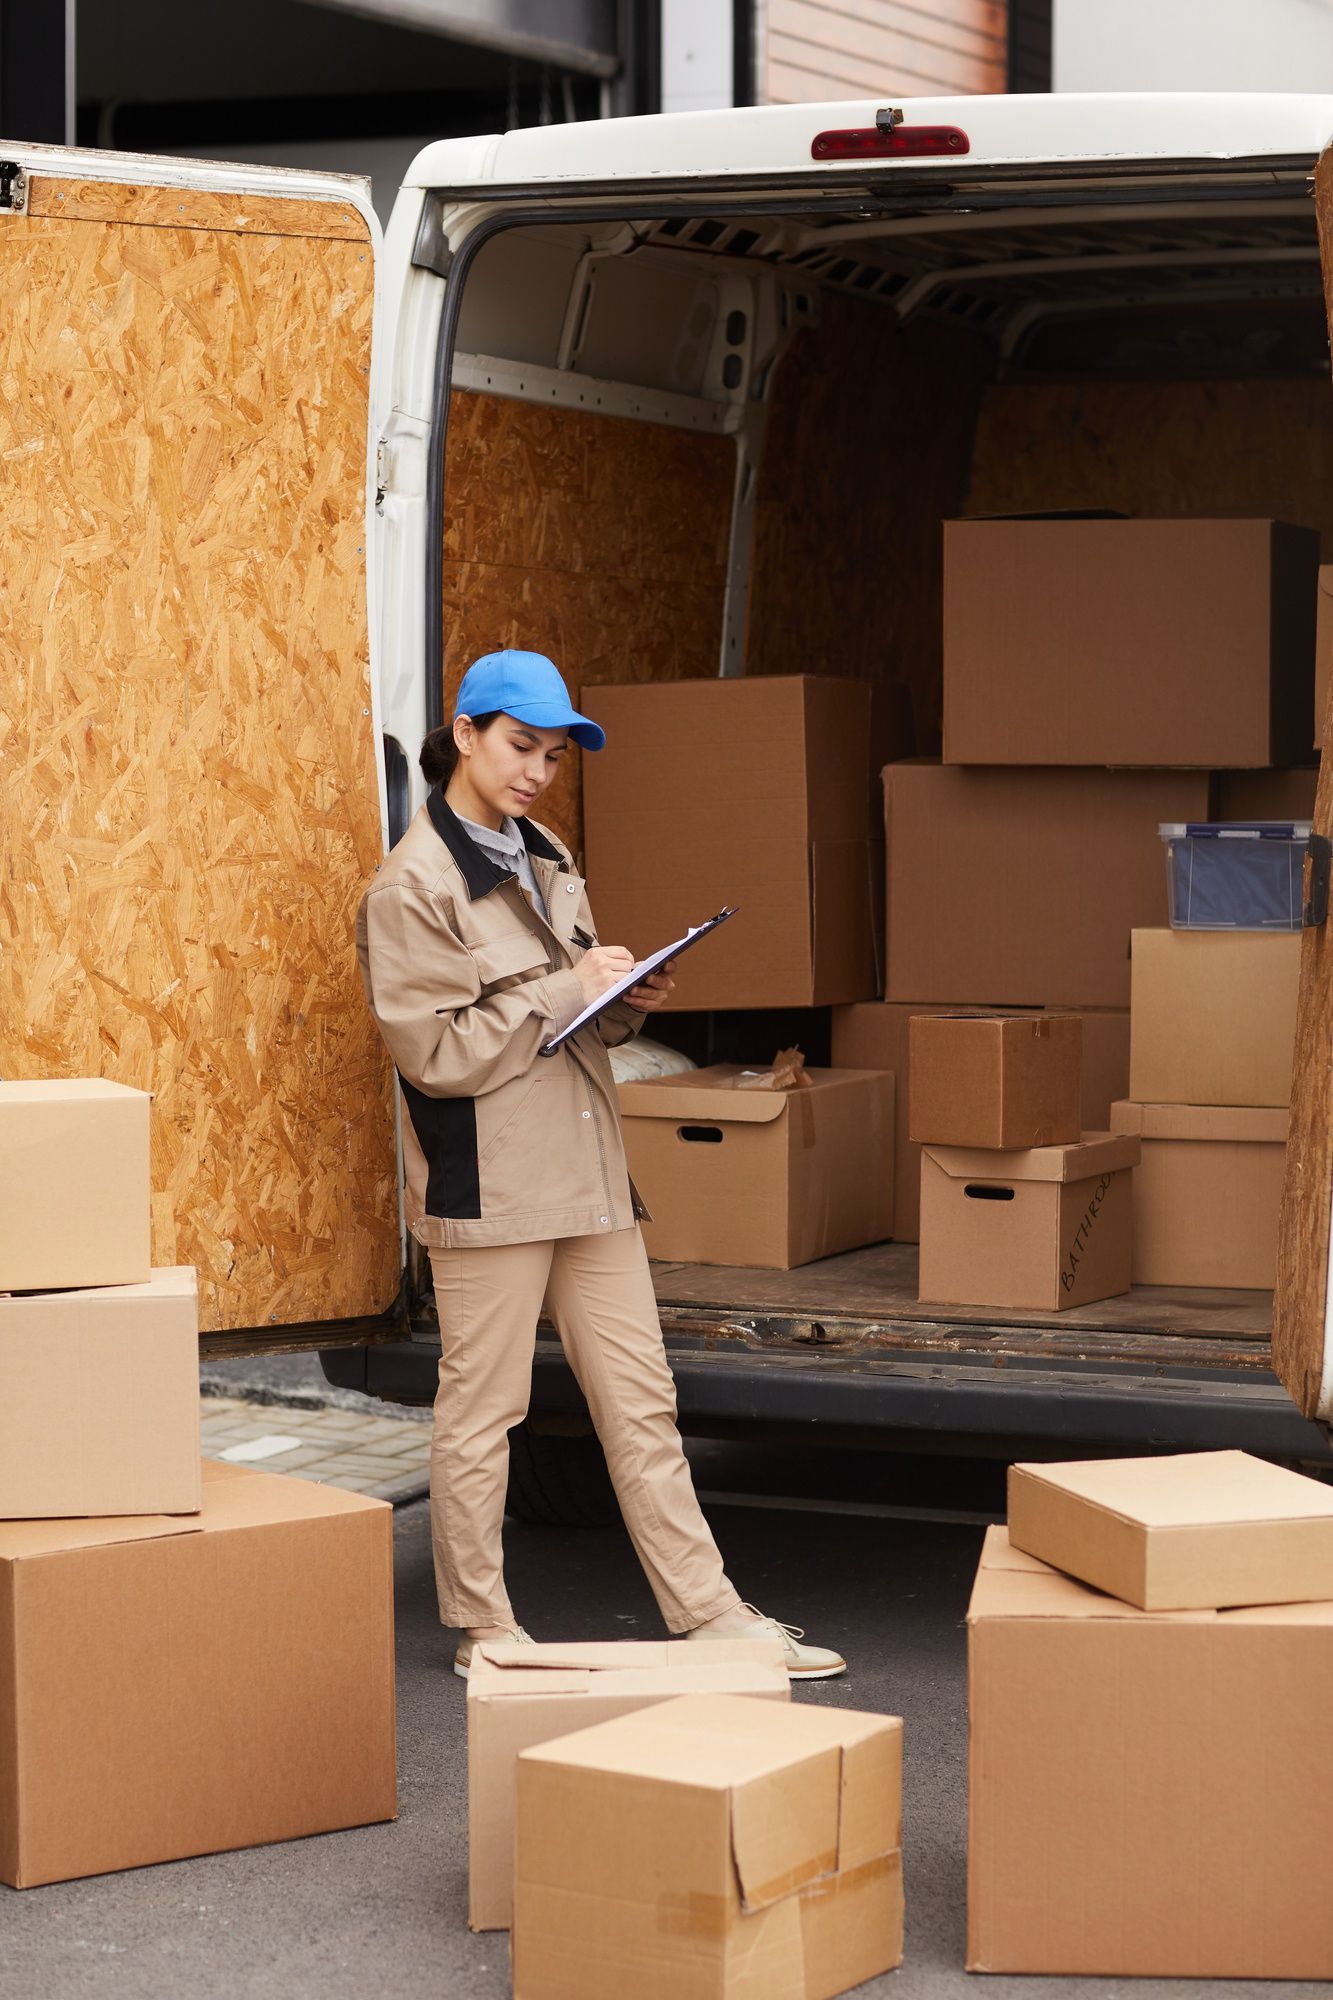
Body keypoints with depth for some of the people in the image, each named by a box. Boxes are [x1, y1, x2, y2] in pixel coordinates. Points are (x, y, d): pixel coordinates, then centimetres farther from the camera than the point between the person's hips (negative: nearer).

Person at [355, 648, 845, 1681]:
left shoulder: (548, 862, 15)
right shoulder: (411, 888, -10)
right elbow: (436, 1051, -17)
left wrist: (626, 1003, 0)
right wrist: (565, 989, -16)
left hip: (587, 1171, 8)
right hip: (488, 1181, -8)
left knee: (641, 1400, 9)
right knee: (481, 1408, 3)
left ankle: (710, 1612, 12)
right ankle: (482, 1626, 14)